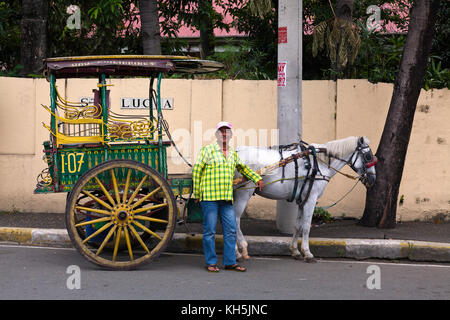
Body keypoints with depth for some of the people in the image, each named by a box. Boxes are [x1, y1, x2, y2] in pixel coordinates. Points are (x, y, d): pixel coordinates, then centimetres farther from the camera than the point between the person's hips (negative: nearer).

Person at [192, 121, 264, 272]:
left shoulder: (233, 154, 17)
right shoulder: (207, 150, 0)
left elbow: (243, 168, 36)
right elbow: (196, 171, -2)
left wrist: (257, 179, 29)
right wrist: (196, 194, -4)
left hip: (227, 198, 5)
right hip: (209, 197, -5)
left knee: (231, 230, 4)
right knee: (210, 231, -1)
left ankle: (230, 262, 12)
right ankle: (211, 262, 7)